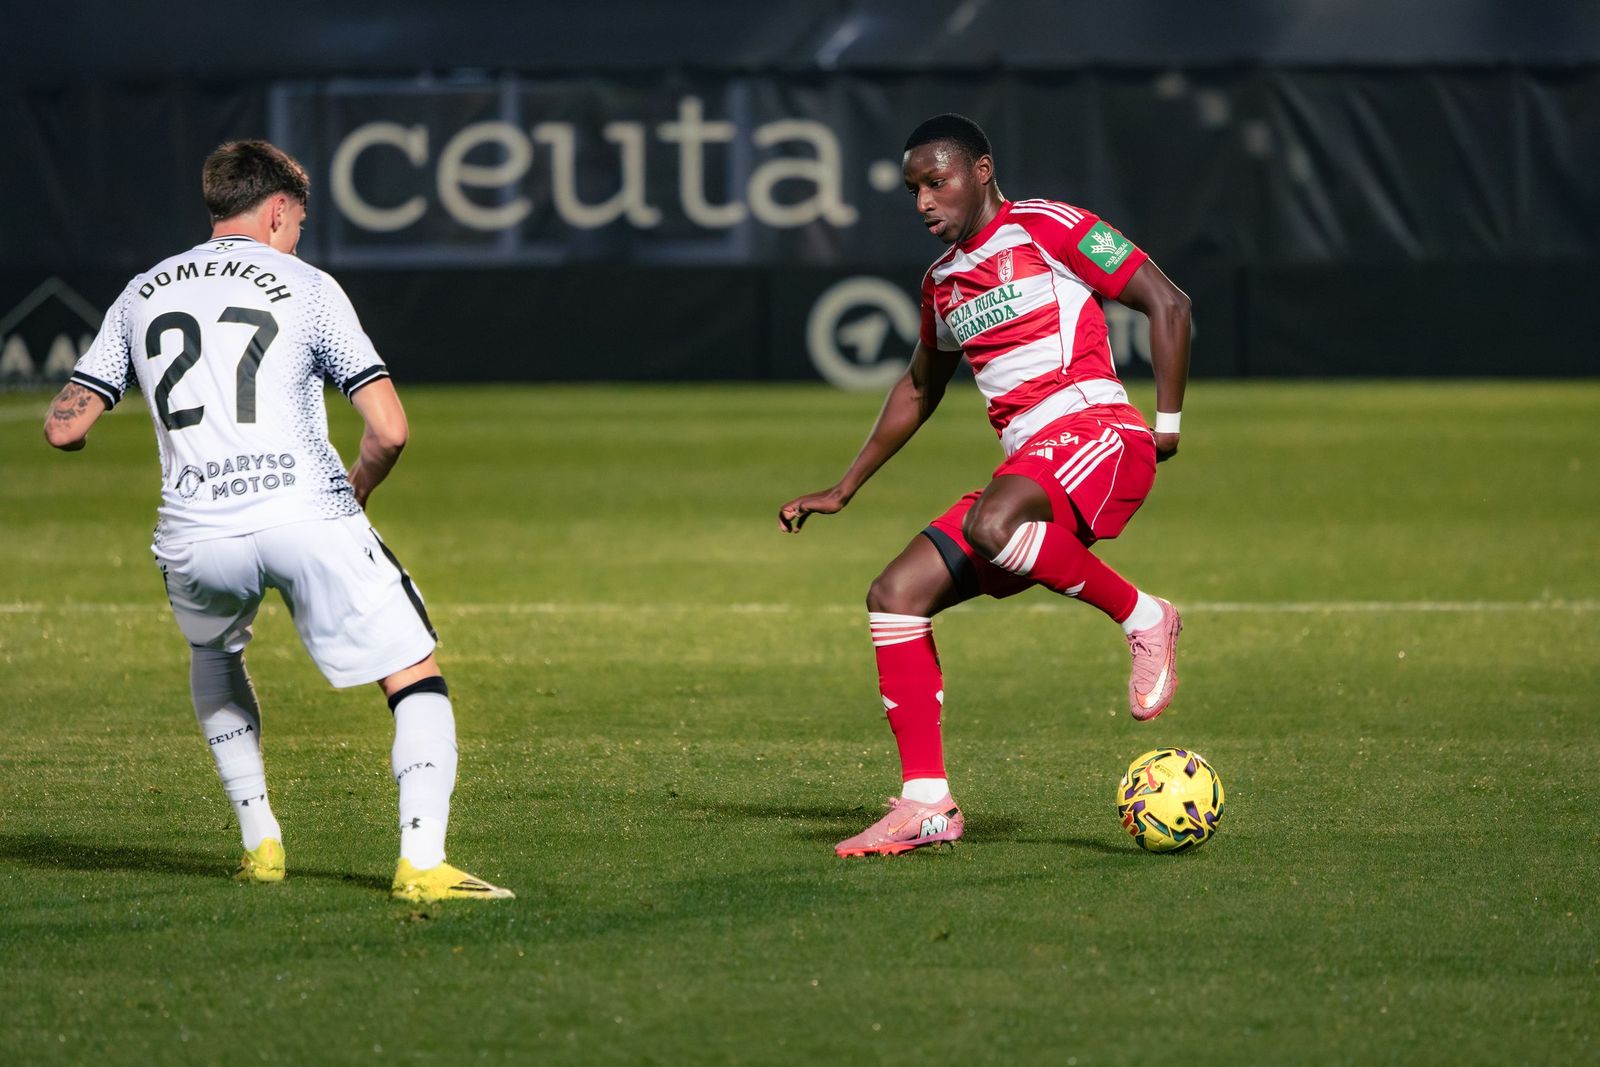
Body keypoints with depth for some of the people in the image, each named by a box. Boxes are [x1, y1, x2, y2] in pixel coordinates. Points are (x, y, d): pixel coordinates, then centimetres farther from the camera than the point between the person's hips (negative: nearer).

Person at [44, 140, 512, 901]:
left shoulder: (142, 295, 17)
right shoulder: (305, 288, 6)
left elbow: (64, 428, 14)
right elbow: (389, 430, -1)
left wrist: (72, 433, 39)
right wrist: (355, 494, 19)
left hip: (195, 537, 4)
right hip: (307, 517, -4)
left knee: (212, 655, 35)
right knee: (417, 681, 4)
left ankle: (259, 841, 26)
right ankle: (422, 861, -14)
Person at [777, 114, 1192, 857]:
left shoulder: (1046, 229, -1)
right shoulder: (943, 281, 21)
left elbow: (1166, 302, -3)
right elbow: (919, 389, 37)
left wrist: (1168, 421, -10)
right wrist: (843, 490, 35)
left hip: (1094, 432, -8)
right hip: (1025, 467, 8)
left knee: (989, 526, -39)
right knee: (895, 596, -6)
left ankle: (1143, 618, -17)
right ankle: (926, 804, -6)